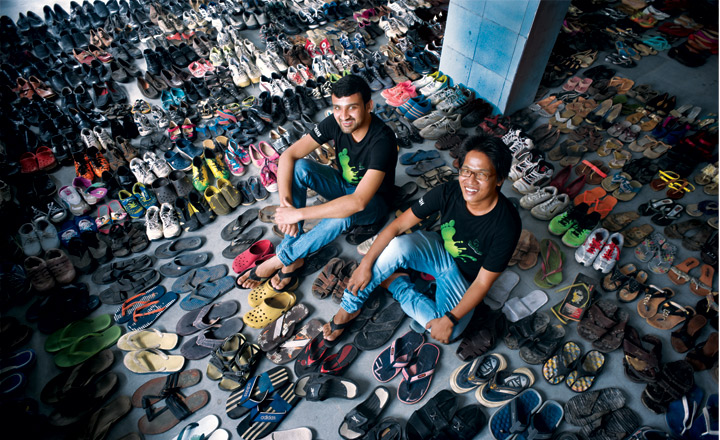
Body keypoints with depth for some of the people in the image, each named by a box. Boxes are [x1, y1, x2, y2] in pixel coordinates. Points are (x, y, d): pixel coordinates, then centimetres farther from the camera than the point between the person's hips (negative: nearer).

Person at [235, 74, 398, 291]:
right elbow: (289, 155, -17)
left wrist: (298, 213, -40)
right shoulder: (335, 122, -17)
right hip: (343, 184, 5)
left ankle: (279, 259, -18)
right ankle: (294, 258, -19)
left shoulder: (382, 140, -34)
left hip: (373, 201, -5)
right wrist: (285, 200, -33)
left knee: (342, 216, -40)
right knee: (299, 167, -23)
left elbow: (358, 202, -43)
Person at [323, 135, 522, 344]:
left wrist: (450, 319, -27)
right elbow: (398, 225, -19)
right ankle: (348, 309, -14)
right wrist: (366, 264, -22)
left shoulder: (507, 225, -28)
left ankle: (394, 282, -7)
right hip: (439, 250, 2)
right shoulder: (449, 192, -21)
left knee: (449, 332, -28)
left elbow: (483, 282, -21)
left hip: (464, 279, -1)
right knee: (398, 245, -32)